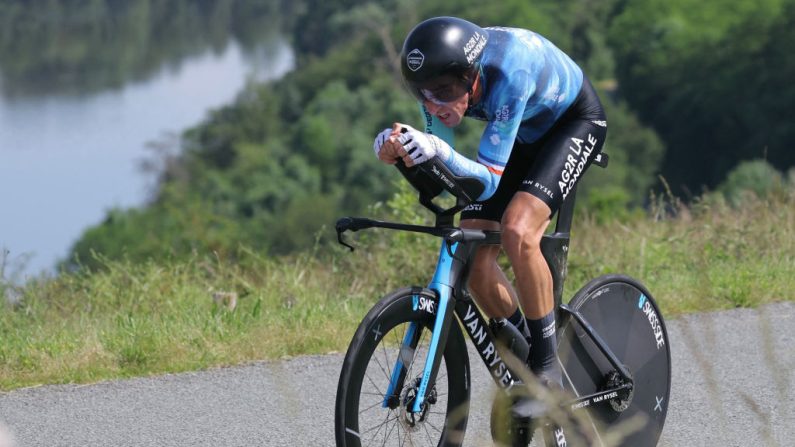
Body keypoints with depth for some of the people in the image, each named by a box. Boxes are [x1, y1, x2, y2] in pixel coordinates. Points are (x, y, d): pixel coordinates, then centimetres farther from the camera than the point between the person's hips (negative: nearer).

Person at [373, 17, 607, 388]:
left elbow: (489, 180, -39)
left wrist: (440, 152, -57)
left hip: (575, 120, -6)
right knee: (472, 259, -9)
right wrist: (397, 149, -37)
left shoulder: (508, 72, -40)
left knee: (516, 231, -30)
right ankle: (522, 361, 12)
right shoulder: (438, 79, -23)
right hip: (522, 134, 6)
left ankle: (548, 364, -15)